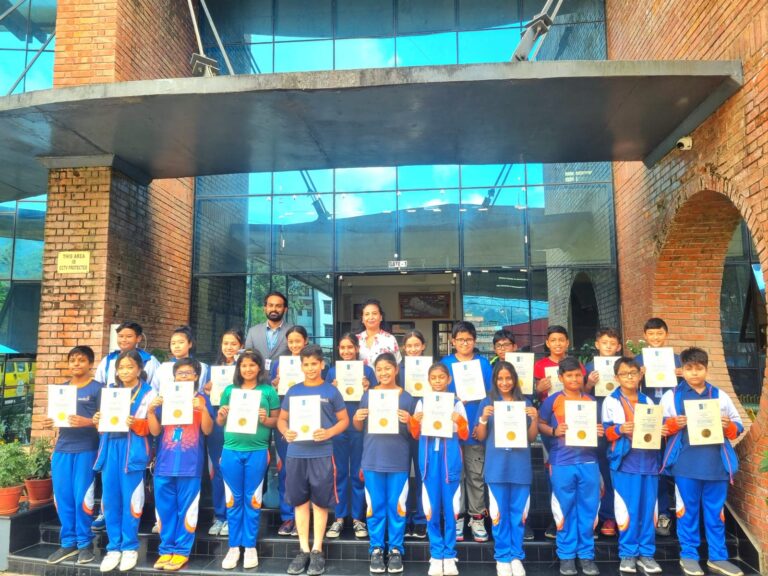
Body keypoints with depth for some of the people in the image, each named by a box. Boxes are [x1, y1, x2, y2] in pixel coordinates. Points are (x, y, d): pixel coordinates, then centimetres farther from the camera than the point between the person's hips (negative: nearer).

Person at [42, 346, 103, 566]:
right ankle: (68, 543, 18)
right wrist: (49, 423, -1)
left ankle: (84, 543, 11)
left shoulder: (97, 388, -2)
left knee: (82, 497, -2)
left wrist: (87, 422, -23)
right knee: (62, 497, 6)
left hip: (86, 450, -5)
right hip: (62, 449, 5)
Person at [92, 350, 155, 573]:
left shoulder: (148, 393, 3)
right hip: (110, 448, 5)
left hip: (132, 450, -4)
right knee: (110, 499, 5)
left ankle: (130, 547, 10)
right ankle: (114, 547, 16)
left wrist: (135, 424, -22)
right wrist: (97, 421, 0)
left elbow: (152, 426, -4)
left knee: (130, 499, -2)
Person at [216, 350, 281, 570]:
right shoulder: (229, 390, 8)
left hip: (257, 451, -2)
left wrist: (265, 419, -18)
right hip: (231, 450, 2)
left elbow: (276, 420, 2)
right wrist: (223, 415, -11)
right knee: (234, 499, 8)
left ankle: (250, 546, 18)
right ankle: (234, 547, 20)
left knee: (252, 499, 6)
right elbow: (219, 422, 11)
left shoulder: (268, 391, 1)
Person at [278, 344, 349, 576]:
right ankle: (303, 550, 20)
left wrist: (328, 433, -15)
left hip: (322, 454, -2)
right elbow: (282, 419, 13)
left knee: (320, 502, 4)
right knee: (300, 502, 9)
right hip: (296, 454, 2)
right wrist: (286, 432, -9)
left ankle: (317, 551, 16)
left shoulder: (331, 391, 1)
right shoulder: (293, 391, 7)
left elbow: (344, 420, 3)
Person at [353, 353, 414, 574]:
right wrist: (356, 418, -11)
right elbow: (358, 428, 10)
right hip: (373, 459, 1)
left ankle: (395, 549, 19)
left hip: (398, 461, -1)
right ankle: (376, 549, 21)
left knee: (396, 506, 5)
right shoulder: (368, 395, 3)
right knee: (375, 506, 8)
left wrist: (408, 421, -18)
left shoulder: (406, 397, -1)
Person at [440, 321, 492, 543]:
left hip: (476, 428, 0)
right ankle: (457, 518, 17)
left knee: (476, 475, 6)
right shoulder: (445, 363, 6)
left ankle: (477, 518, 18)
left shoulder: (484, 363, 7)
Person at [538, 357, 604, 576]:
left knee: (588, 509, 7)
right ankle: (566, 555, 18)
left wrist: (600, 432, -5)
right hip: (562, 463, -2)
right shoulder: (552, 400, -1)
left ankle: (587, 555, 21)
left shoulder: (591, 401, 9)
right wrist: (554, 431, -15)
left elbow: (598, 427, 17)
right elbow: (540, 425, 2)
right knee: (566, 510, 6)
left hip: (588, 461, 3)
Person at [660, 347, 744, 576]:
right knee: (688, 510, 6)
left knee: (716, 511, 10)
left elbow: (738, 427, 12)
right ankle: (688, 555, 18)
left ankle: (718, 557, 22)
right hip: (686, 463, -2)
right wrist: (674, 424, -16)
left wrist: (728, 426, -8)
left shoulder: (720, 396, 11)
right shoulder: (671, 395, 4)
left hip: (716, 462, 2)